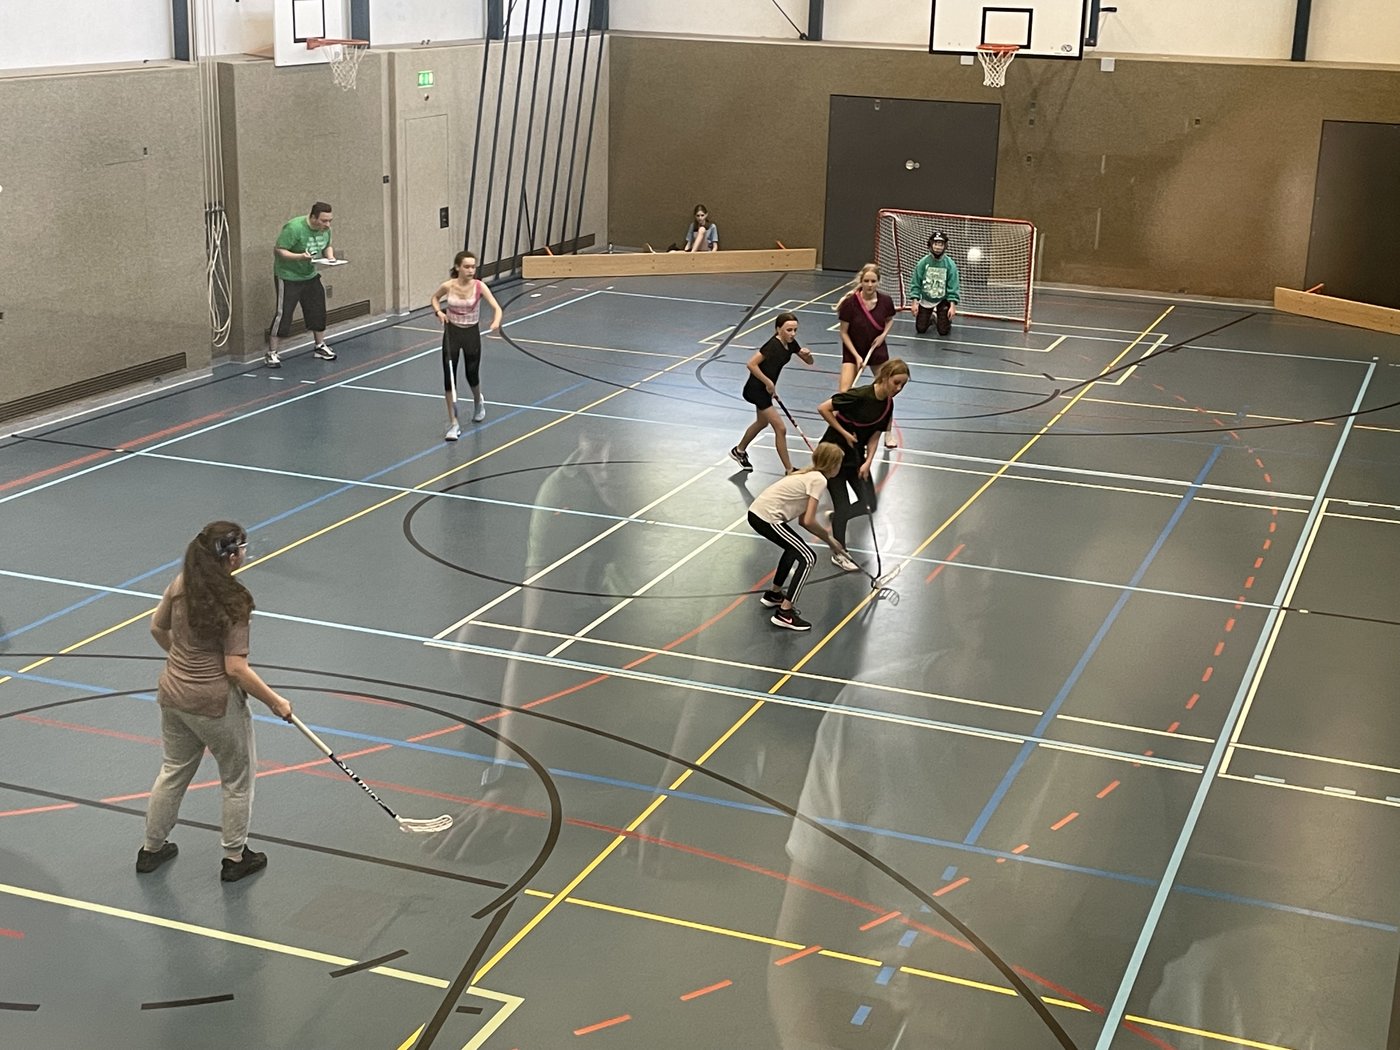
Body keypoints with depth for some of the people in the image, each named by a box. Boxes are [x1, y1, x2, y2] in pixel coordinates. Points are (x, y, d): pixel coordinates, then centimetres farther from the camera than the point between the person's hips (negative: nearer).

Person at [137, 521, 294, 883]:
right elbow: (237, 669, -23)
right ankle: (235, 858, 28)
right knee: (237, 780, 15)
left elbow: (157, 628, 10)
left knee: (173, 771, 26)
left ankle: (152, 849, 39)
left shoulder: (181, 585, -5)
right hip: (216, 704, -7)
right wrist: (276, 702, -12)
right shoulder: (233, 603, -24)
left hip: (172, 694, 7)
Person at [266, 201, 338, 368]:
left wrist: (330, 256, -8)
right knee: (283, 313, -8)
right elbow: (278, 250, -25)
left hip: (310, 275, 7)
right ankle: (271, 353, 0)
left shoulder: (325, 229, -4)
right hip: (288, 276, -7)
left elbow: (327, 246, 14)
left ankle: (320, 346, 27)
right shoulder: (294, 228, -26)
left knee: (318, 311, 9)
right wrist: (300, 257, -36)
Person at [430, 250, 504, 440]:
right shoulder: (448, 287, -11)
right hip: (452, 333, 1)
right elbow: (435, 298, 11)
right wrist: (438, 311, -8)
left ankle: (478, 403, 47)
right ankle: (453, 424, 4)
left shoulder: (479, 287, -15)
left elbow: (497, 307, -22)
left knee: (472, 375, 11)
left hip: (472, 334, 0)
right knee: (449, 377, -4)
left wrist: (496, 322, -43)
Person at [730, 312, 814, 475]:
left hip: (765, 388, 10)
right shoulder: (773, 346, -27)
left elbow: (809, 362, 7)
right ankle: (789, 470, 0)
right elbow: (751, 364, -32)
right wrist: (768, 383, -26)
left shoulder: (791, 343, -3)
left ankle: (739, 451, 52)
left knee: (762, 422, 30)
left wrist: (807, 354, -16)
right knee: (780, 429, -9)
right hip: (756, 389, -10)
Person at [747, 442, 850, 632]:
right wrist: (828, 538, 1)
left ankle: (774, 594, 40)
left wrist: (829, 540, 17)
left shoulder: (809, 475, 19)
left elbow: (803, 519, 18)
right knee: (808, 558, -4)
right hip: (767, 519, -9)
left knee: (794, 548, 30)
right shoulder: (819, 480, -9)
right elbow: (808, 522, -15)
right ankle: (784, 613, -7)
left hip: (757, 512, 9)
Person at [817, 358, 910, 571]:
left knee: (869, 505, 5)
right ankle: (839, 553, 15)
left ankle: (836, 518, 33)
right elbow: (823, 408, -23)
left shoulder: (887, 404, -4)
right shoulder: (859, 396, -27)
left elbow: (874, 436, -1)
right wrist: (844, 433, -20)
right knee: (843, 505, -2)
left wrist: (868, 462, -13)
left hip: (856, 457, 7)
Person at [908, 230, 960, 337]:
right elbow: (915, 284, -10)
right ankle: (931, 317, 34)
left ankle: (939, 318, 30)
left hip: (943, 300, -1)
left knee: (943, 331, -4)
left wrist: (952, 306, -20)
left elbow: (953, 286, -15)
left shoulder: (950, 264, -17)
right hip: (926, 300, 1)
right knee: (920, 329, 1)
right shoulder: (923, 262, -15)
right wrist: (914, 302, -17)